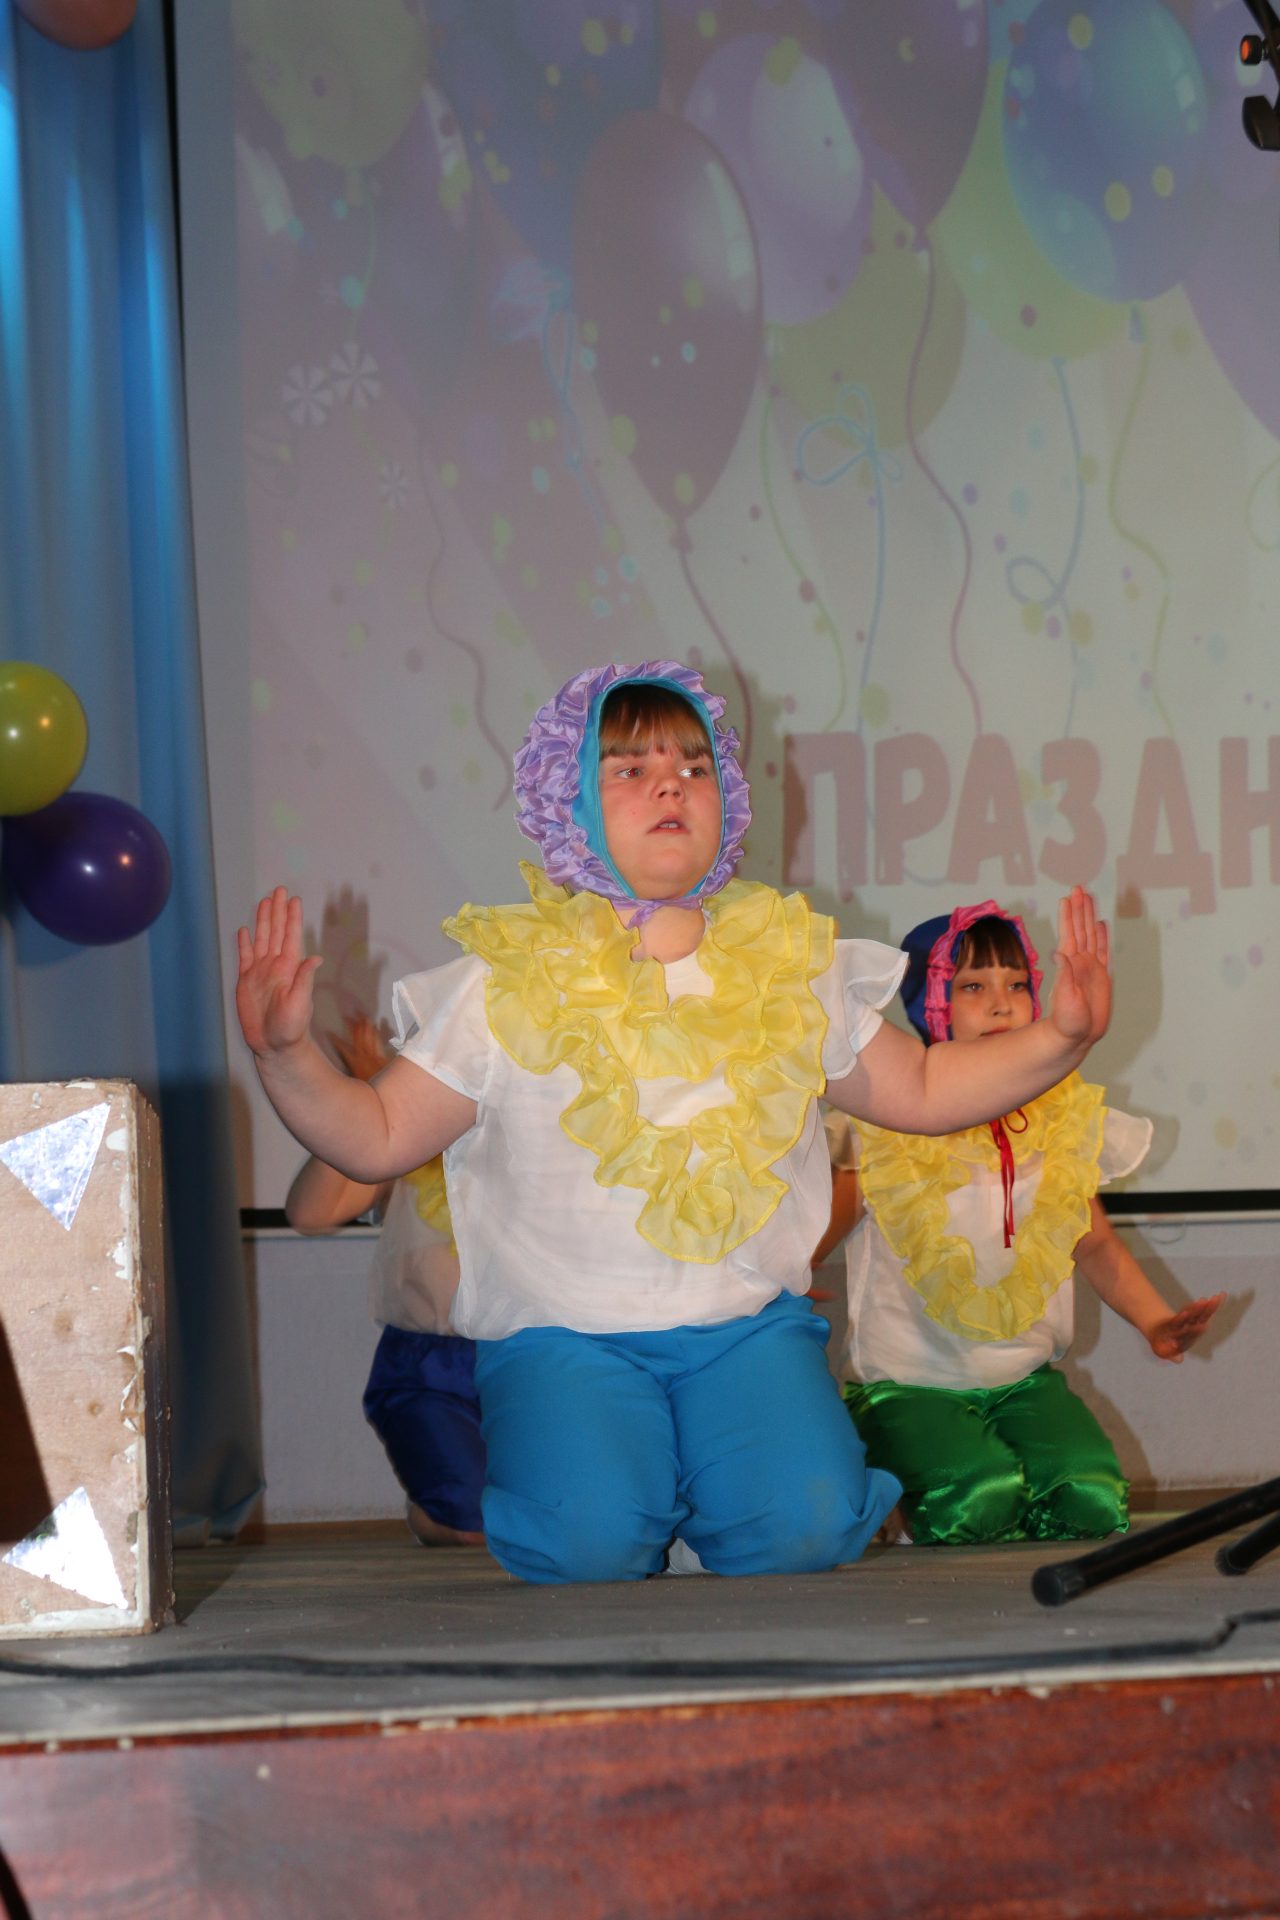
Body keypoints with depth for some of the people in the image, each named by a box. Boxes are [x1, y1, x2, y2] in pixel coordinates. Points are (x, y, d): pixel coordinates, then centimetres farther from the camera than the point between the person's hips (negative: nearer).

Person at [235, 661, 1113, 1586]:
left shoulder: (792, 965, 9)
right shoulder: (507, 985, 0)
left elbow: (920, 1091, 19)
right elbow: (375, 1138, 3)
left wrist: (1059, 1040, 6)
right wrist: (286, 1053, -15)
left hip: (749, 1326, 2)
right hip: (565, 1334, -2)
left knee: (808, 1521, -25)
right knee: (588, 1539, -28)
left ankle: (709, 1495, 8)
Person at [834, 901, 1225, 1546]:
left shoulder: (1060, 1119, 8)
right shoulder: (884, 1123, -4)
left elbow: (1096, 1244, 20)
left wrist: (1155, 1322, 5)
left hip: (1026, 1380, 4)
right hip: (906, 1385, -3)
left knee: (1091, 1495, -25)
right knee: (982, 1493, -32)